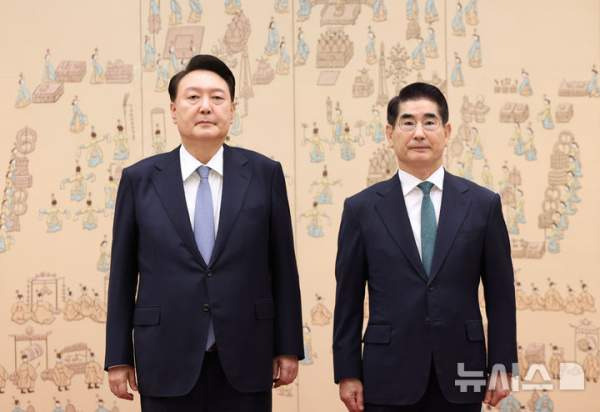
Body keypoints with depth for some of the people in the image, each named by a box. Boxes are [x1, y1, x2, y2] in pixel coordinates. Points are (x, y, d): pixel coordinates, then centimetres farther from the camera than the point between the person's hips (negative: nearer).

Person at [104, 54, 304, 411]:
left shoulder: (264, 174, 2)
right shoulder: (139, 179, 2)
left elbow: (283, 267, 4)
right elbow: (122, 274, 4)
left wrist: (288, 348, 4)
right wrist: (118, 357, 4)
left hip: (244, 360, 0)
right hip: (167, 362, 0)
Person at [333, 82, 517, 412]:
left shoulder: (483, 204, 3)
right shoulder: (362, 208, 1)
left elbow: (500, 294, 4)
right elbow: (348, 298, 2)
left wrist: (501, 367, 1)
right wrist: (347, 373, -1)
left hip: (460, 374, 1)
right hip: (389, 375, -1)